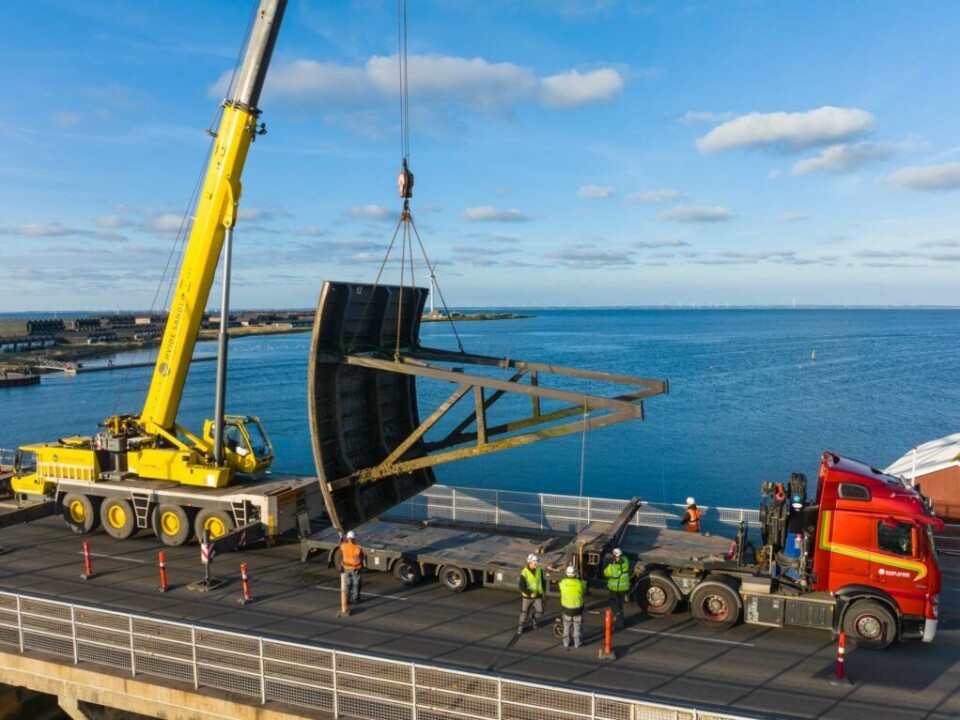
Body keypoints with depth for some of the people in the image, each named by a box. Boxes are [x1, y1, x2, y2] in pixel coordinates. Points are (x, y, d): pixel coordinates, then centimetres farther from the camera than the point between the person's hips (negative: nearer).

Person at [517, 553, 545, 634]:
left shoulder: (539, 569, -9)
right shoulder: (524, 572, -24)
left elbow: (542, 580, 8)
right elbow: (521, 586, -24)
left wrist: (543, 590, 9)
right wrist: (530, 593, -28)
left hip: (538, 595, 4)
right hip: (527, 596, -3)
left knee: (540, 611, 6)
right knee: (524, 612, 7)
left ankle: (535, 621, 37)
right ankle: (520, 627, 26)